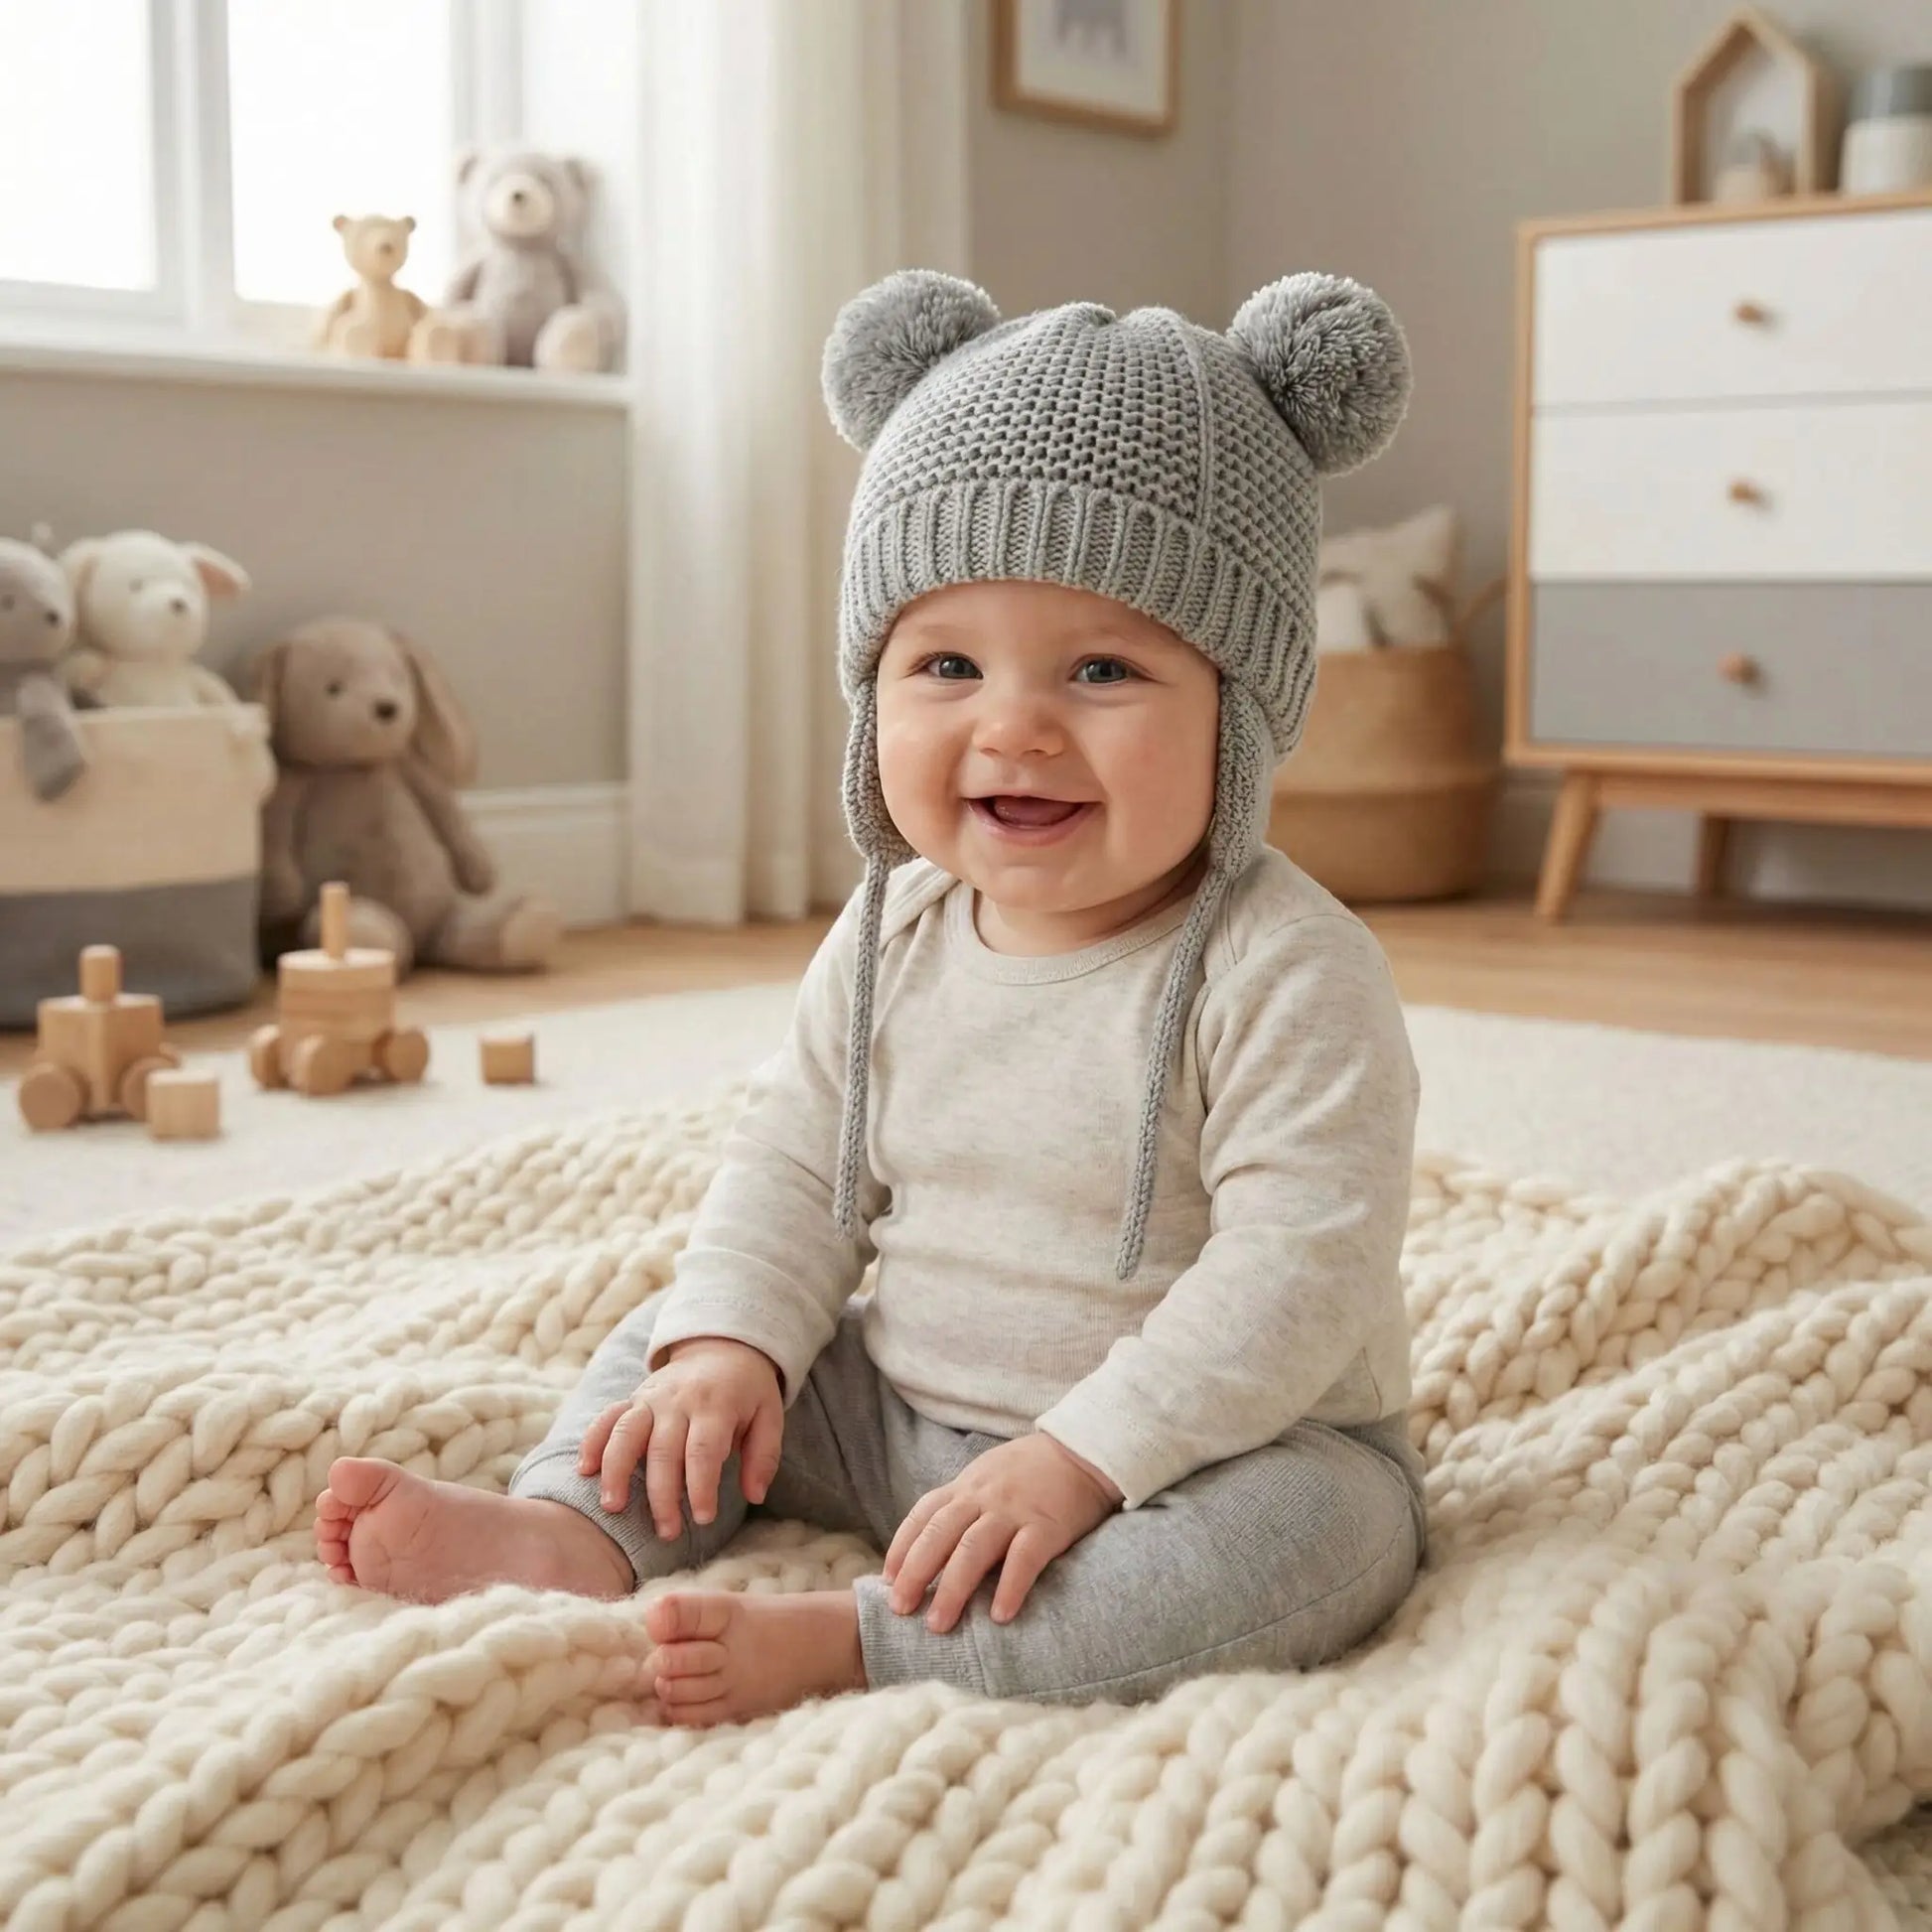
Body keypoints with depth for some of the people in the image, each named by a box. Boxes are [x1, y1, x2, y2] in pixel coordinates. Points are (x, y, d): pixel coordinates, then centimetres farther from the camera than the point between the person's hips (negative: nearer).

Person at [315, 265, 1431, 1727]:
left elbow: (1300, 1270, -27)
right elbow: (797, 1168, 7)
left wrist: (1082, 1456, -32)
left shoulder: (1286, 975, -21)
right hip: (906, 1414, 6)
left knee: (1325, 1527, -34)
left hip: (1218, 1437, -5)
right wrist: (729, 1344, -10)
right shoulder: (892, 941, -1)